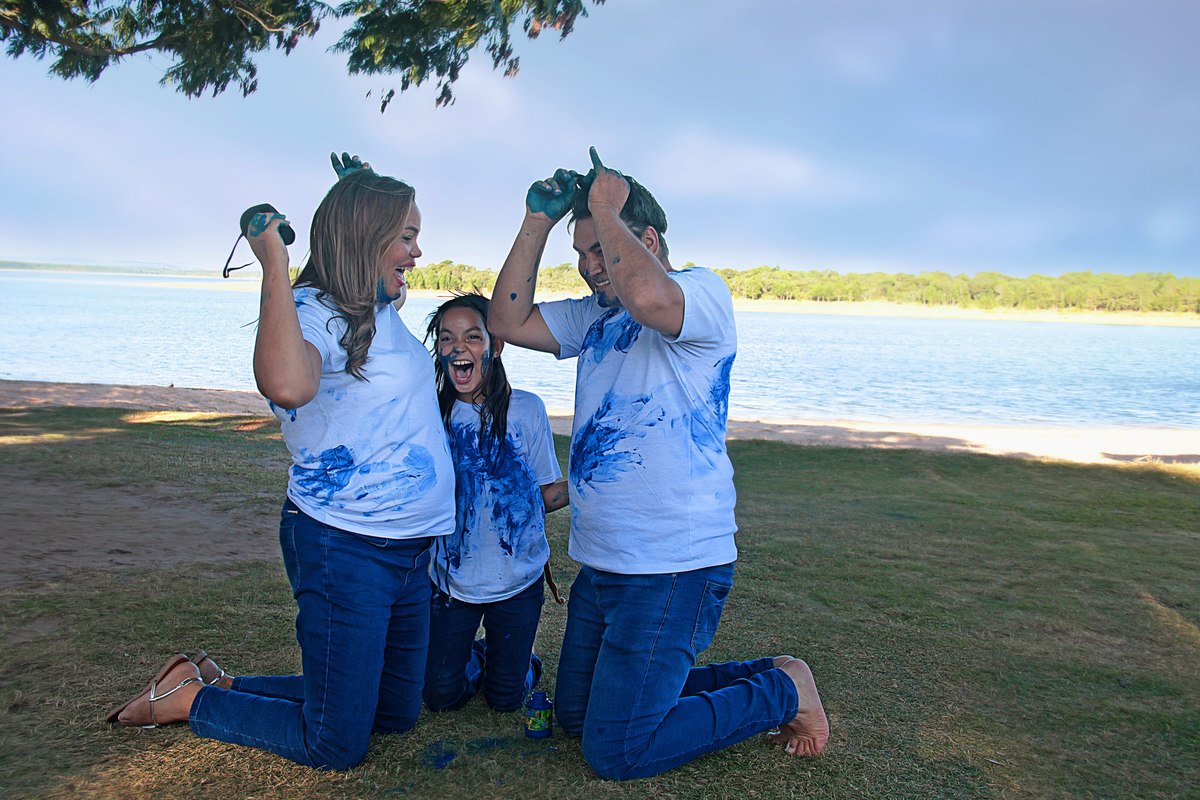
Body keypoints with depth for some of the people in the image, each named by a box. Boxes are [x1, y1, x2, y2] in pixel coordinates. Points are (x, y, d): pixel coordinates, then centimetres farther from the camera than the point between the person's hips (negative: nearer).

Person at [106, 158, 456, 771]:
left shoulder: (383, 312, 8)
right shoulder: (313, 314, -17)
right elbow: (287, 386, -41)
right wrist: (274, 265, -31)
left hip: (408, 546, 9)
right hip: (344, 548, -9)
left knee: (396, 715, 21)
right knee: (336, 748, 3)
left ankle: (223, 686, 30)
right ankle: (186, 698, 22)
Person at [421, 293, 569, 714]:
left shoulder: (526, 409, -9)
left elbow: (547, 495, -4)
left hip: (518, 580, -1)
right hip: (452, 579, 1)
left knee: (506, 700, 10)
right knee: (442, 696, 8)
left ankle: (516, 659, 43)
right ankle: (474, 657, 39)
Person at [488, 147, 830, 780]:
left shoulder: (704, 292, -12)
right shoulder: (594, 316, 13)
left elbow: (650, 300, -34)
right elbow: (508, 321, 7)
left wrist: (604, 208, -20)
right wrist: (538, 223, 2)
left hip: (673, 568, -9)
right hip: (601, 564, 9)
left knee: (615, 751, -5)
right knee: (575, 715, 20)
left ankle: (781, 692, 12)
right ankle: (755, 678, 26)